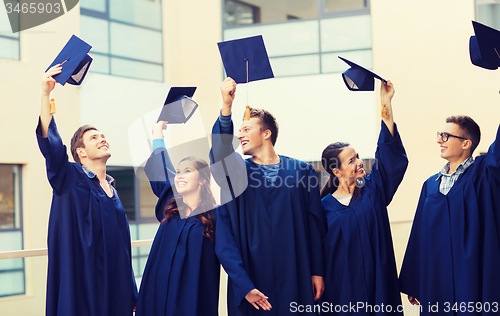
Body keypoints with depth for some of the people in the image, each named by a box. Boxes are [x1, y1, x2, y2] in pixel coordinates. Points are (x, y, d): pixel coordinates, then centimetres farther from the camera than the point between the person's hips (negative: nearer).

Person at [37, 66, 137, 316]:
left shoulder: (112, 190, 17)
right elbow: (50, 144, -20)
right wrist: (45, 94, -32)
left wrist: (132, 296, 16)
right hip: (82, 282, -6)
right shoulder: (70, 178, 0)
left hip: (114, 284, 6)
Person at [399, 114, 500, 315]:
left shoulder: (483, 173, -1)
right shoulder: (431, 185, 11)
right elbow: (419, 237, 11)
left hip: (474, 281, -4)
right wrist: (413, 284, 10)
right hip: (436, 281, 4)